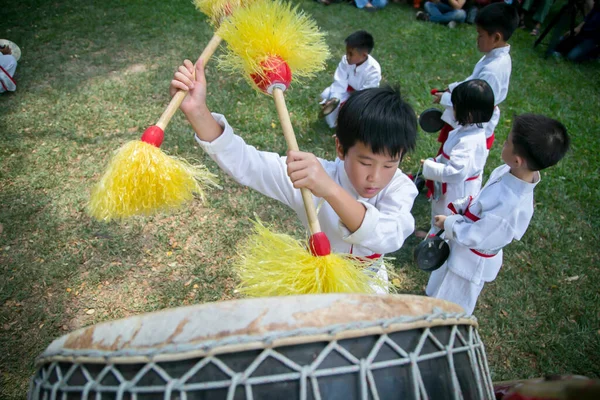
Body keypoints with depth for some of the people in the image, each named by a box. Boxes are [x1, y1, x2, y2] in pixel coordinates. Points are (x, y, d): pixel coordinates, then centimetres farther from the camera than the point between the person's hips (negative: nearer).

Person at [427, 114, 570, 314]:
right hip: (461, 247, 7)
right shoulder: (509, 172, -17)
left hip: (470, 261, -7)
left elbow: (474, 236, -27)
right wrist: (458, 206, -5)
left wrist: (448, 224, -14)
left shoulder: (510, 205, -40)